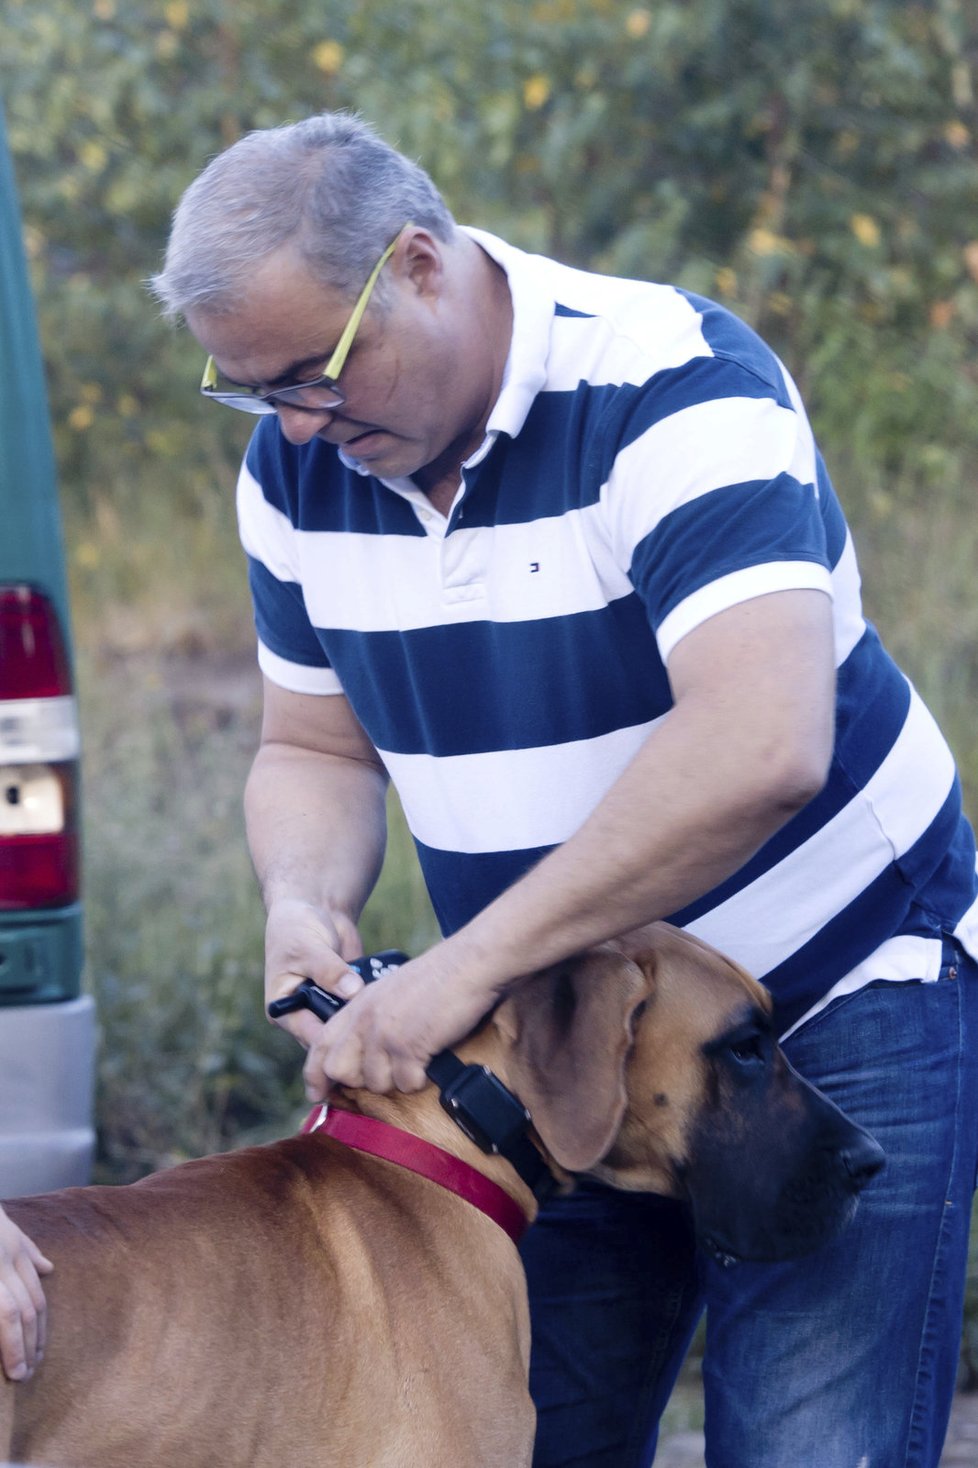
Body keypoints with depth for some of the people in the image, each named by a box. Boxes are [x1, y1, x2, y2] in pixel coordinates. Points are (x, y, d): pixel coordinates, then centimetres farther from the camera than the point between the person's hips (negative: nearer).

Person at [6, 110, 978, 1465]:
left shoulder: (674, 392, -25)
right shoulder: (296, 468, -2)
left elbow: (758, 748, -38)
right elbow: (318, 750, 10)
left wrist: (465, 969, -36)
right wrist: (307, 904, -14)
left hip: (842, 1005, -6)